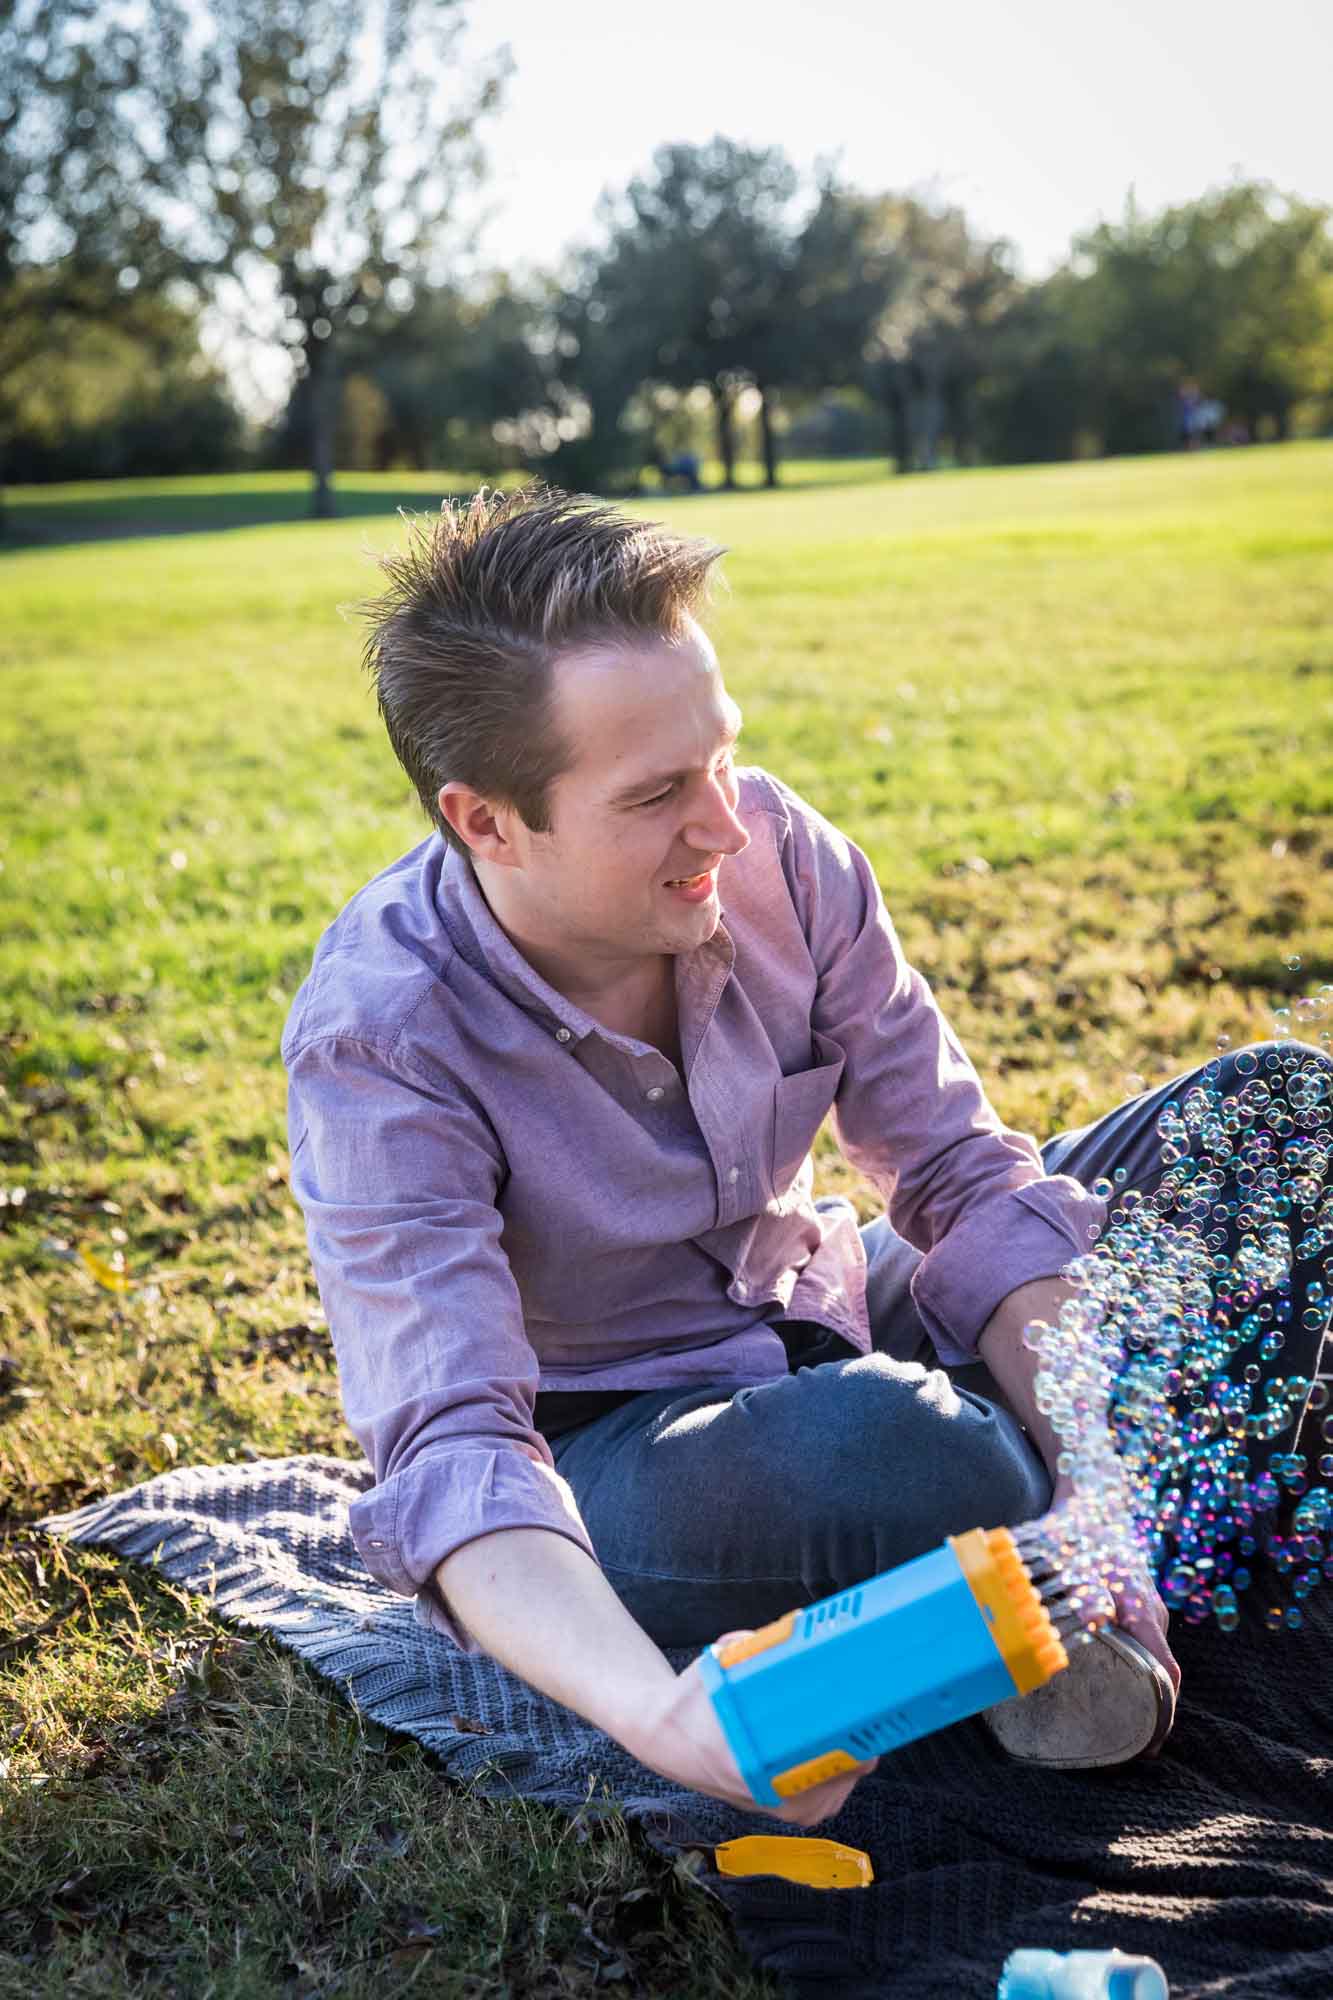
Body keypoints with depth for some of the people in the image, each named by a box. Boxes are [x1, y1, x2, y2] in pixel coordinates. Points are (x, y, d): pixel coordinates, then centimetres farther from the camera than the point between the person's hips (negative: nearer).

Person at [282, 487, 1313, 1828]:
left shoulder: (777, 853, -14)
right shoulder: (378, 1044, -26)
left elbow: (962, 1176, -9)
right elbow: (452, 1448, -33)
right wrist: (655, 1713, -52)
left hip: (830, 1322, 6)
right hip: (602, 1451, -5)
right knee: (863, 1448, -41)